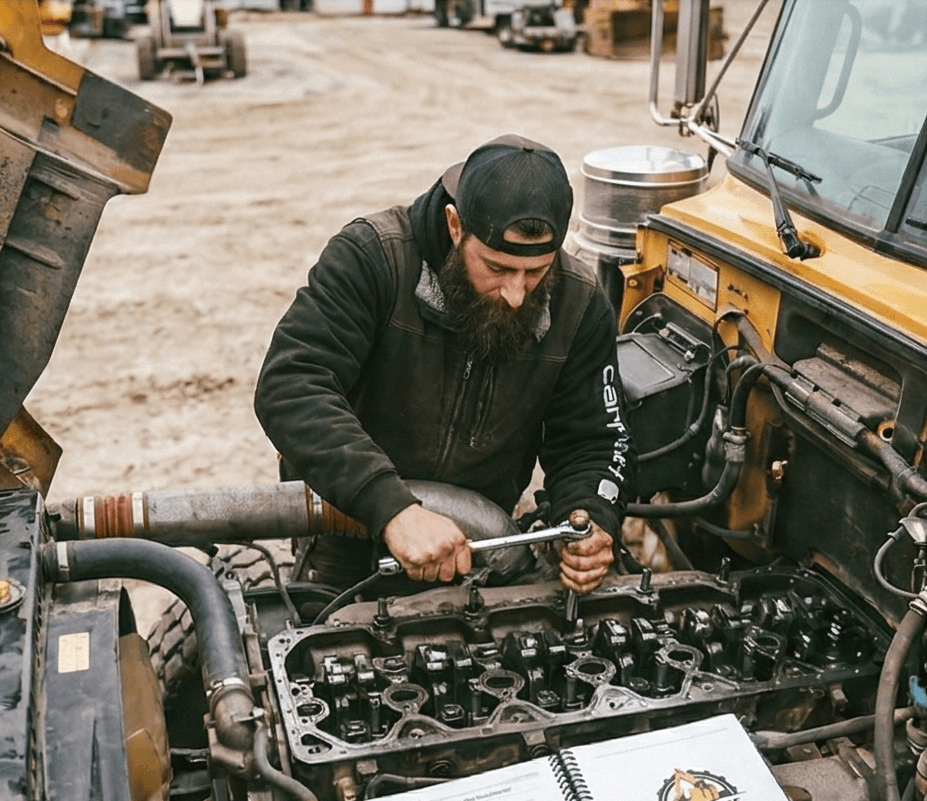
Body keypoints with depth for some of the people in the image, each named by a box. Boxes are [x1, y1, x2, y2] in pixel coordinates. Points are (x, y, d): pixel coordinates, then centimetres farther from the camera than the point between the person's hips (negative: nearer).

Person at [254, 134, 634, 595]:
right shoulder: (371, 257, -21)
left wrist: (592, 524, -25)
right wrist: (391, 508, -43)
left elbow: (591, 444, -2)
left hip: (475, 552, 2)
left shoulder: (580, 306, -10)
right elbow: (289, 387, -32)